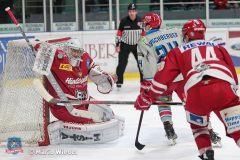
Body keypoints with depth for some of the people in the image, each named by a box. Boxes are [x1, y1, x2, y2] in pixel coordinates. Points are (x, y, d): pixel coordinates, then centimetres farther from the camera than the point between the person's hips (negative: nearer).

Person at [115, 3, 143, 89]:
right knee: (122, 63, -3)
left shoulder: (140, 21, -5)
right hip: (125, 45, -2)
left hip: (137, 45, 2)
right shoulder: (124, 21, -9)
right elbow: (119, 33, -3)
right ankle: (119, 81, 6)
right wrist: (117, 45, -6)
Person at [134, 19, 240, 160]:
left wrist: (147, 98, 31)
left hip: (196, 92, 0)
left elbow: (163, 77, 21)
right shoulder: (218, 48, 33)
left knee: (198, 124, 28)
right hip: (223, 88, 0)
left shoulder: (178, 52, 27)